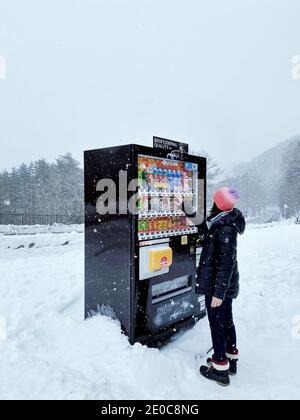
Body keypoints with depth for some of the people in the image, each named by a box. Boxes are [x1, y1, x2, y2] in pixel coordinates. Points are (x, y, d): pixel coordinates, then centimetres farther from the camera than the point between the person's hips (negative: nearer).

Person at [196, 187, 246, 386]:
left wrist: (218, 292, -22)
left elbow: (226, 263, -25)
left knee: (217, 324, 5)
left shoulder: (224, 230, -25)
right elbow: (205, 229, 22)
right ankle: (231, 359, 38)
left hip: (217, 284, -9)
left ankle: (220, 369, 20)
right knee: (227, 320, 20)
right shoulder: (225, 223, 2)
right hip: (227, 284, 9)